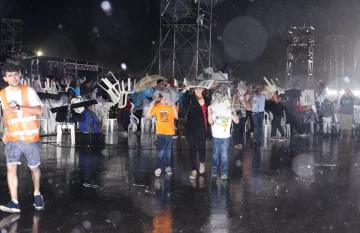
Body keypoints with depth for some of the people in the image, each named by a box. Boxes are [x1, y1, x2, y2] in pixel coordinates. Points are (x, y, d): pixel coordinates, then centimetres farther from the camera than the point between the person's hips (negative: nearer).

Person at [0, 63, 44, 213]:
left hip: (30, 137, -2)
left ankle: (37, 194, 34)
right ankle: (14, 203, -13)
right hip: (12, 139, 2)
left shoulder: (28, 91, -6)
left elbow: (39, 111, -14)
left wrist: (19, 107, -23)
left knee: (34, 167, 10)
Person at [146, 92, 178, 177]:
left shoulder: (171, 106, -6)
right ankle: (158, 168, -4)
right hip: (160, 131, -1)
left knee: (168, 150, 12)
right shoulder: (156, 106, -3)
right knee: (161, 150, -8)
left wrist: (173, 107, -27)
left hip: (169, 131, 1)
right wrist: (151, 107, -18)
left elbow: (176, 117, -18)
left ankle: (168, 167, 21)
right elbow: (147, 116, -6)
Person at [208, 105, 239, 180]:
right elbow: (211, 122, -11)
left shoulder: (230, 110, -3)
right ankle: (214, 169, 30)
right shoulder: (214, 110, -3)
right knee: (215, 154, 13)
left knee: (224, 155, -2)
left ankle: (224, 172, 6)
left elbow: (237, 121, -10)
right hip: (215, 137, 1)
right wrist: (209, 113, -25)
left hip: (226, 137, -1)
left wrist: (233, 114, -29)